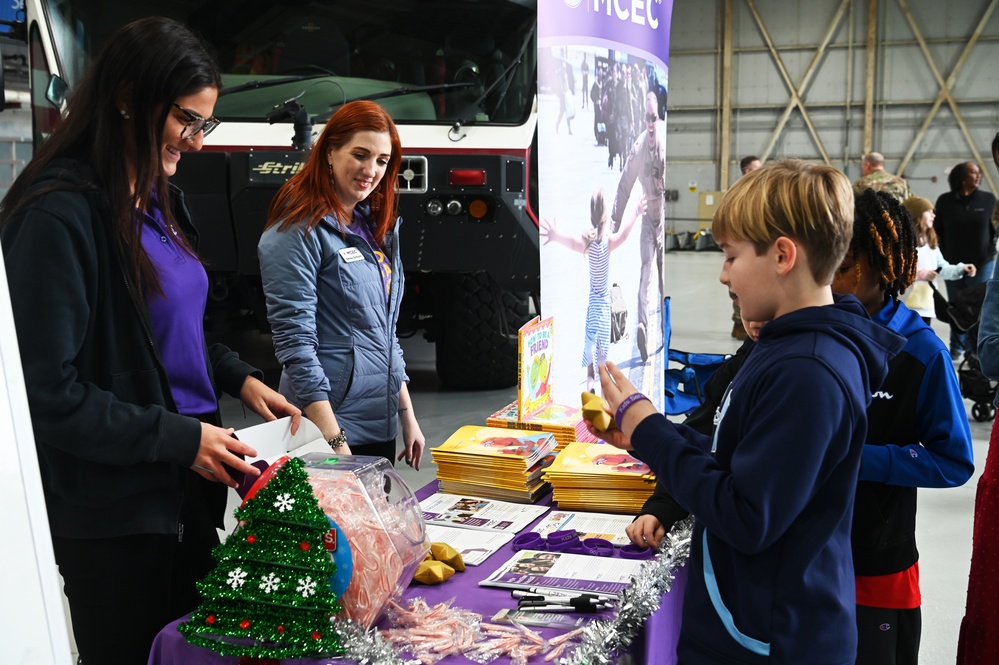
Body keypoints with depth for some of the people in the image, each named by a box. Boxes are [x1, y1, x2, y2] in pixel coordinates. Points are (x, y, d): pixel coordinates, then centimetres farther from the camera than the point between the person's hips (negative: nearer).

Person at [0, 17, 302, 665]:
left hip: (189, 487, 8)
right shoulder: (61, 214, -20)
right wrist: (180, 438, -20)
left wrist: (240, 378, 5)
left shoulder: (160, 200, 7)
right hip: (112, 513, -8)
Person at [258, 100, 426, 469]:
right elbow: (295, 344, -19)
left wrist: (407, 415, 14)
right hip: (329, 423, -8)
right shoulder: (299, 231, -13)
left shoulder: (374, 226, 11)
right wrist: (333, 441, -23)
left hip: (381, 425, 8)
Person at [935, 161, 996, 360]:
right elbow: (937, 230, 5)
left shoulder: (989, 199, -1)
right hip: (953, 263, 0)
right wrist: (943, 255, 1)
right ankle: (956, 348, 17)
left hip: (982, 263, 0)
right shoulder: (945, 201, -1)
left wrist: (991, 252, 1)